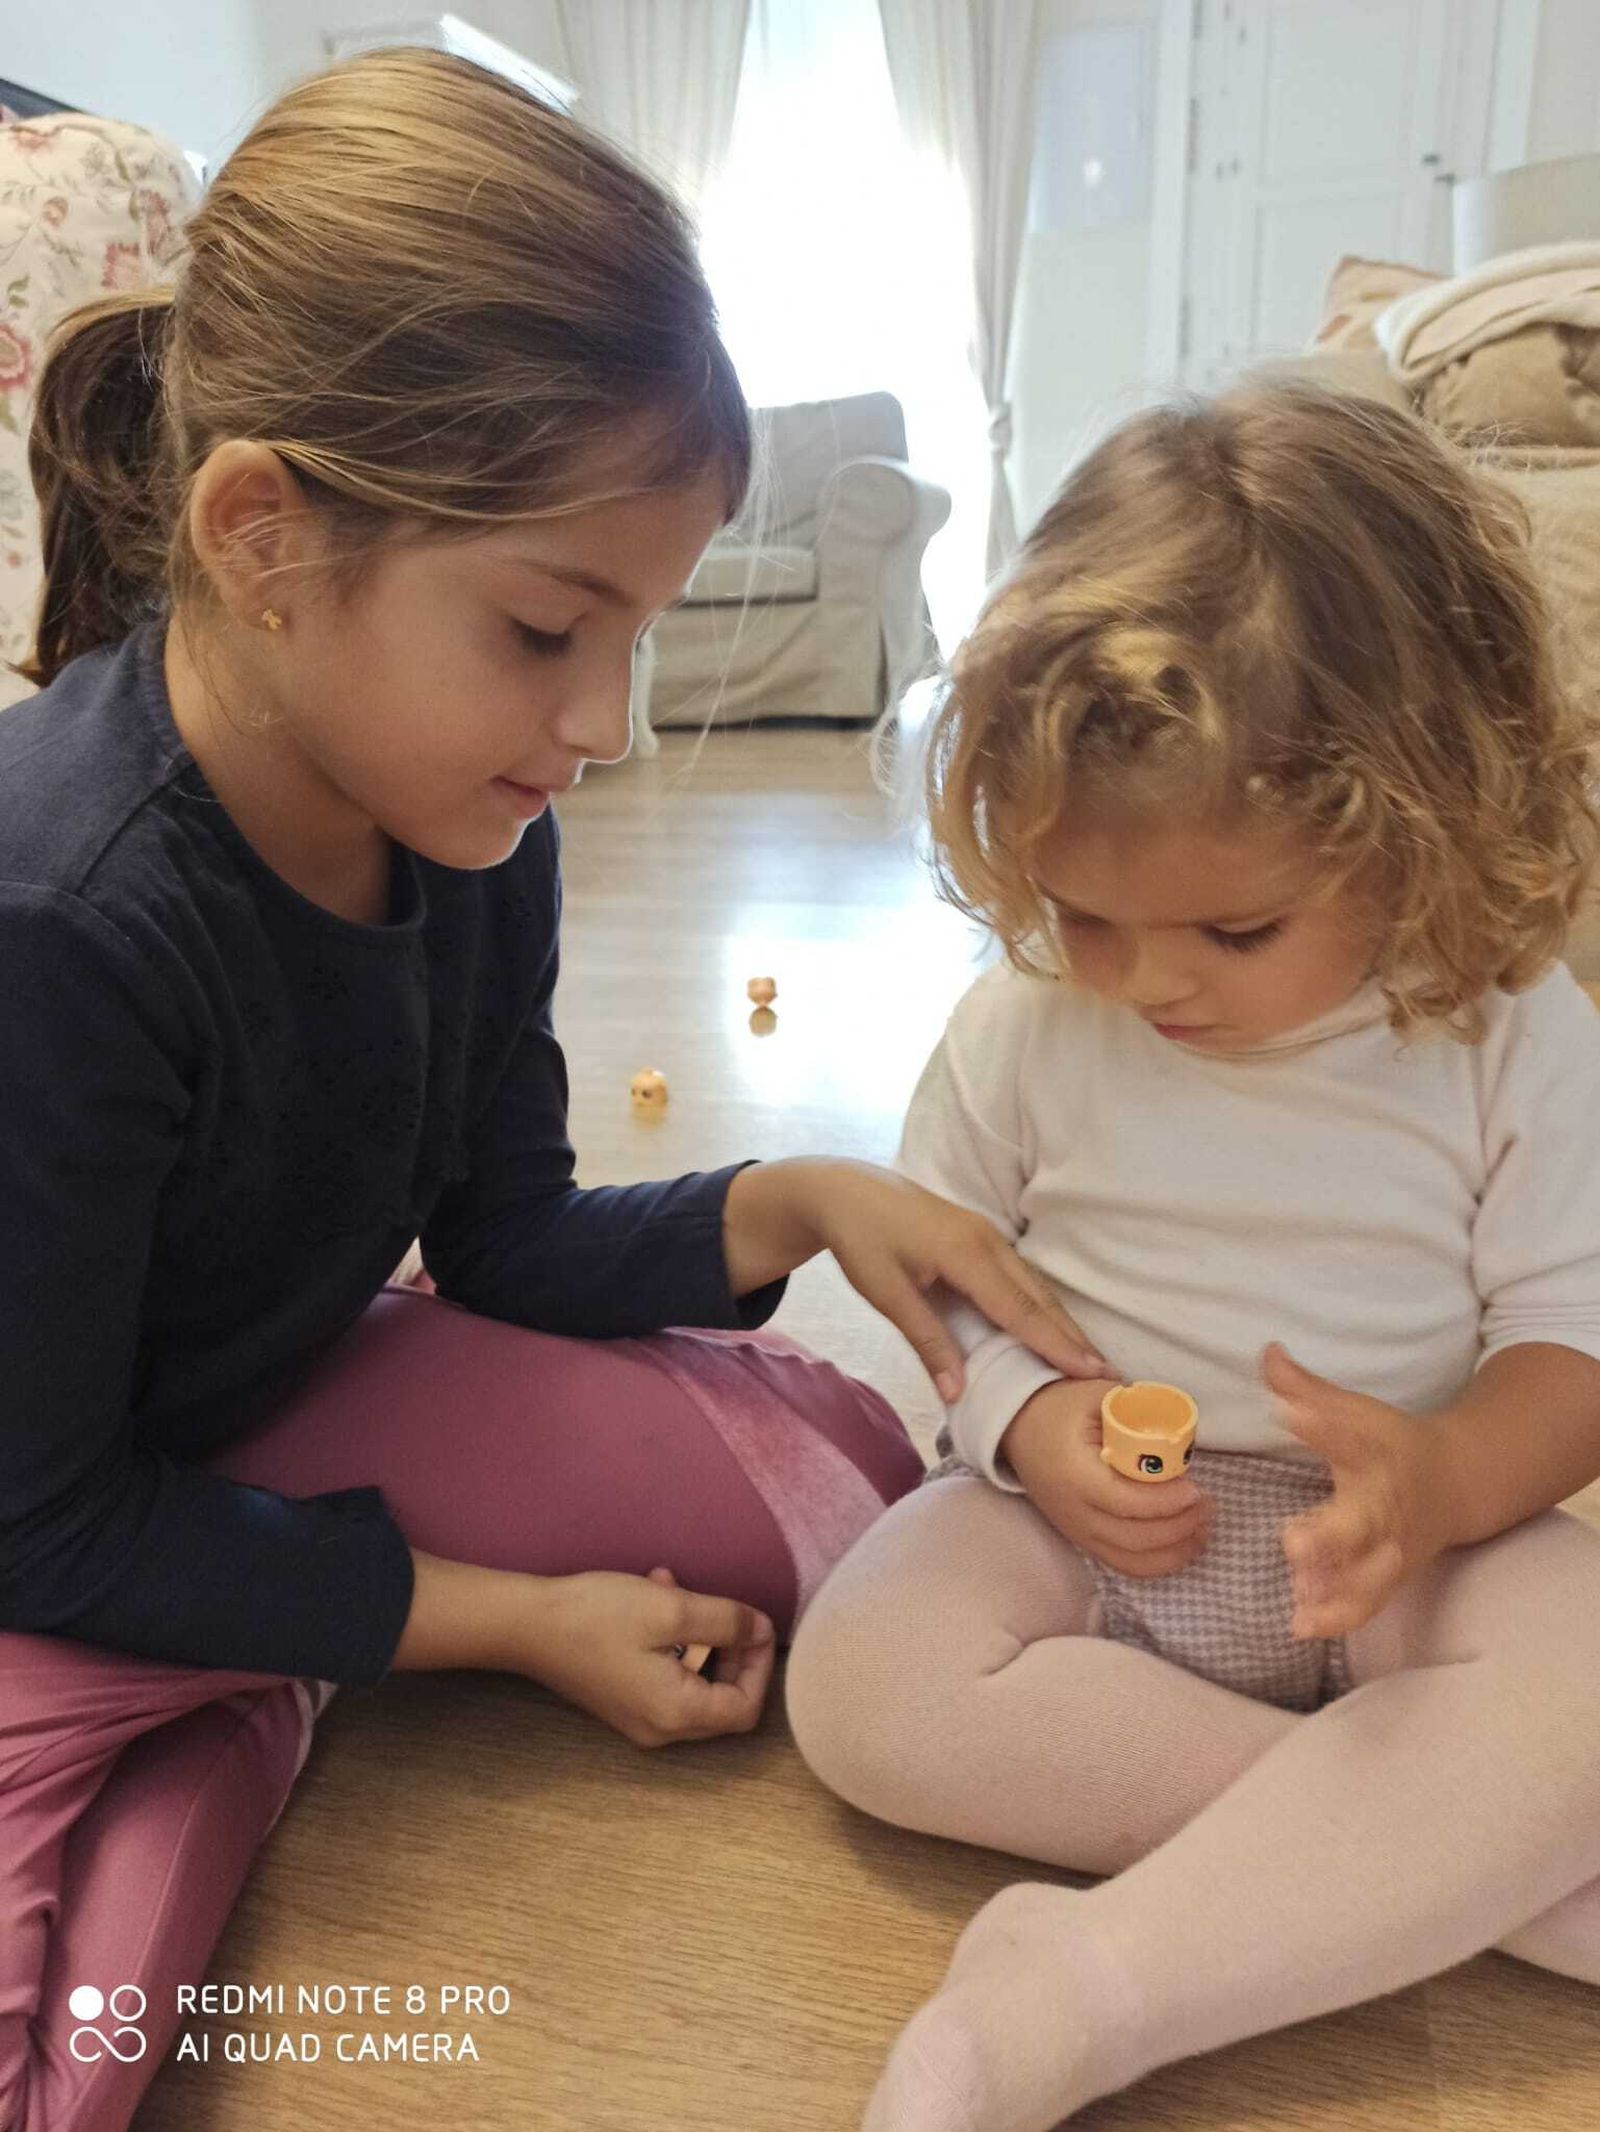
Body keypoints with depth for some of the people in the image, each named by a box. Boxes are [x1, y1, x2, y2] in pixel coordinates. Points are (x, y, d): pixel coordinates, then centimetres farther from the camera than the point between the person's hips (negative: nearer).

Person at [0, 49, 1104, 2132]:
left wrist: (794, 1204, -16)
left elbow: (508, 1246, 0)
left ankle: (244, 1674, 2)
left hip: (286, 1406, 6)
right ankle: (230, 1720, 0)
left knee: (848, 1470, -1)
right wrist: (508, 1617, -17)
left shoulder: (472, 828, -12)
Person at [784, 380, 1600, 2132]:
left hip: (1397, 1533, 0)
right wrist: (1028, 1423, -17)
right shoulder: (1025, 1021, -7)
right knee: (862, 1685, -25)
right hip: (1076, 1523, 1)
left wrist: (1447, 1478, -28)